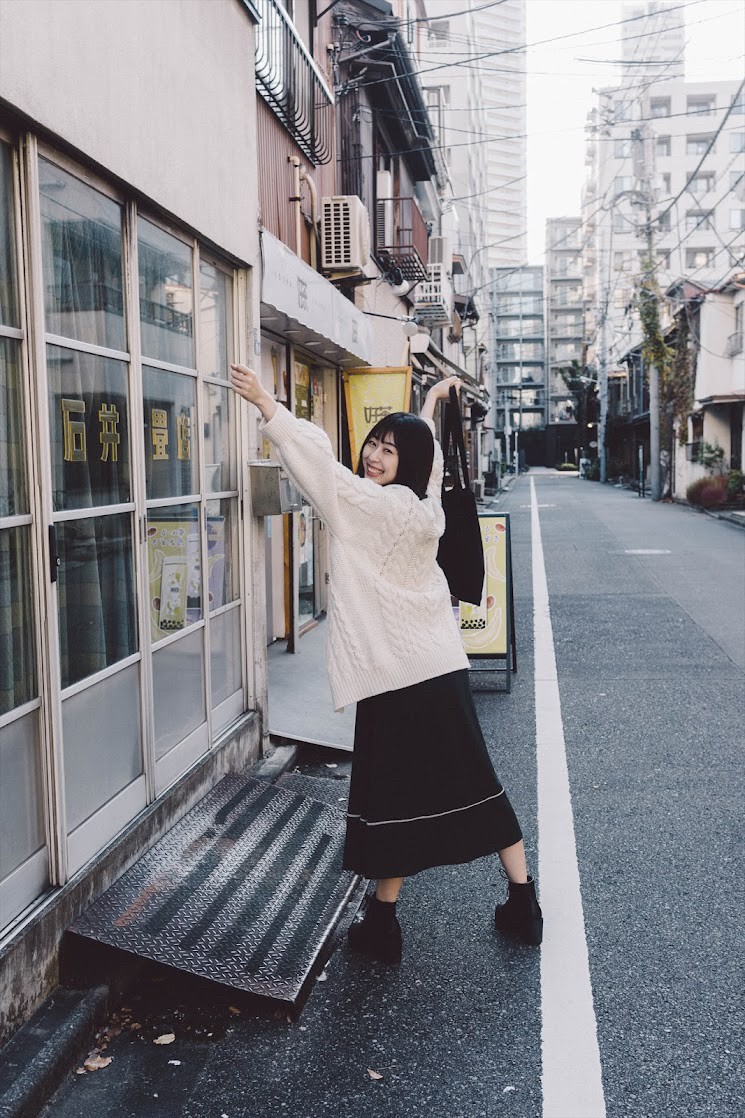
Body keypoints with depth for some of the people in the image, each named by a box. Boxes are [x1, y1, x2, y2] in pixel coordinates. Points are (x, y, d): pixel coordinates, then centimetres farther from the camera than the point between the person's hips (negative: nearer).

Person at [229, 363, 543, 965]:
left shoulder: (368, 505, -14)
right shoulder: (424, 505, 6)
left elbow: (315, 455, -12)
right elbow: (429, 459, 26)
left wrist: (263, 401, -4)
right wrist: (429, 407, 43)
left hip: (394, 677, -7)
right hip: (444, 668, 7)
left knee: (390, 797, 3)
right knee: (473, 781, 15)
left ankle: (383, 924, 15)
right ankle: (524, 904, 23)